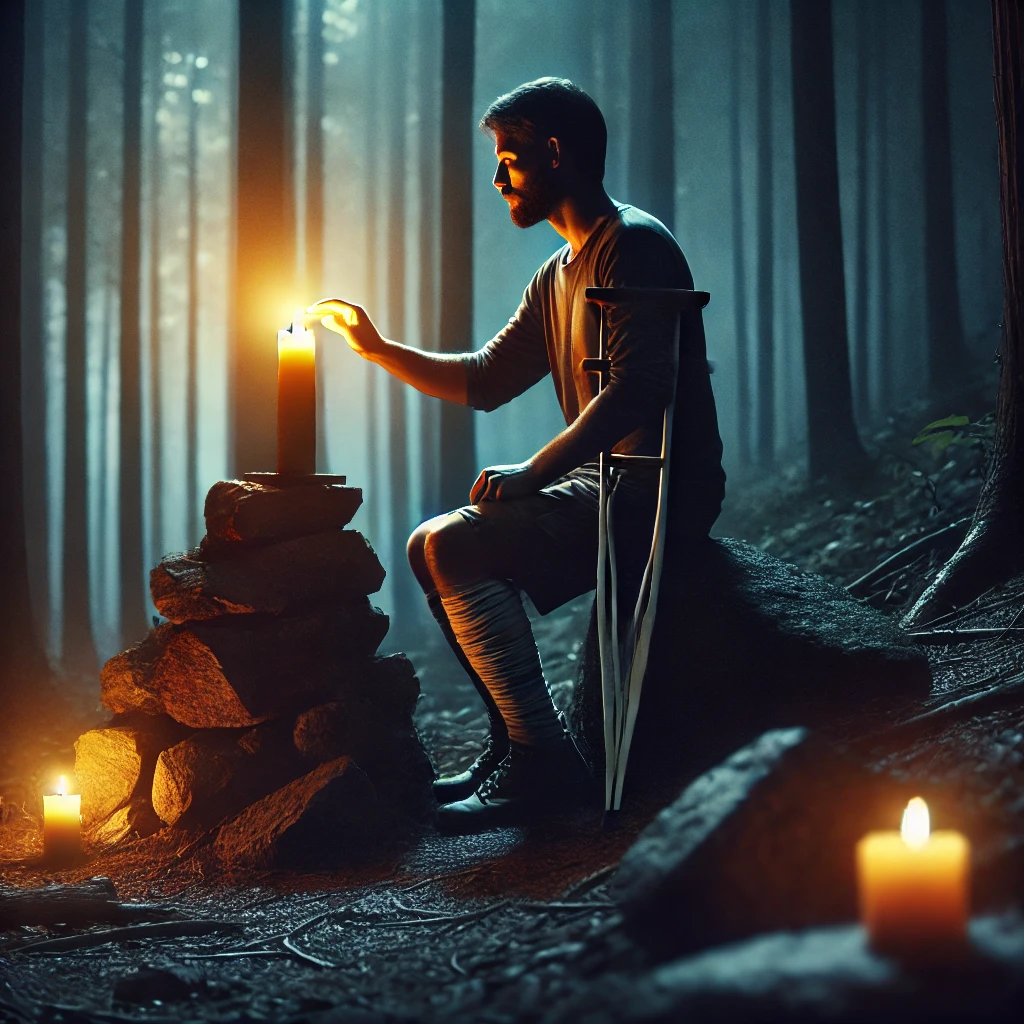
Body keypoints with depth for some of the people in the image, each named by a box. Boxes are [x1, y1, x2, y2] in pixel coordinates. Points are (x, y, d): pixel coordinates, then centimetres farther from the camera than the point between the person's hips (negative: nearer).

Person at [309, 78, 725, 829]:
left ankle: (544, 760, -18)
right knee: (435, 549, 8)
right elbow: (486, 380, 25)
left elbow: (638, 387, -24)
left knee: (458, 546, -22)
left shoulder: (633, 244, -11)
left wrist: (533, 472, -24)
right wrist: (377, 348, 16)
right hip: (605, 486, 10)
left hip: (660, 490, -10)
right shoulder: (560, 274, 20)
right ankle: (515, 741, 8)